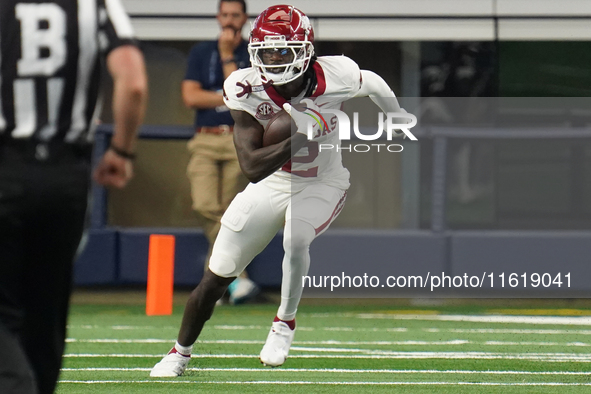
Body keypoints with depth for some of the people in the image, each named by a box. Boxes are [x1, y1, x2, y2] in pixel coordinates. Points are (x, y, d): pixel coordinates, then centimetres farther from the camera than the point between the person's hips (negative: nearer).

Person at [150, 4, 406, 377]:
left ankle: (285, 322, -5)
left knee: (295, 238, -33)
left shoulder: (335, 77, -26)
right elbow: (252, 168, -30)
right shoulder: (247, 90, -25)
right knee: (217, 276, 3)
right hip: (272, 183, 1)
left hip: (322, 184, -1)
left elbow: (374, 85, 0)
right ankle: (181, 352, 26)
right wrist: (299, 137, -43)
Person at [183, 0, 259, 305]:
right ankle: (238, 277, -19)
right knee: (206, 207, -17)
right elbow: (190, 97, 3)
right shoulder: (201, 53, 14)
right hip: (205, 142, 1)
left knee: (229, 212, -7)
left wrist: (228, 56, -5)